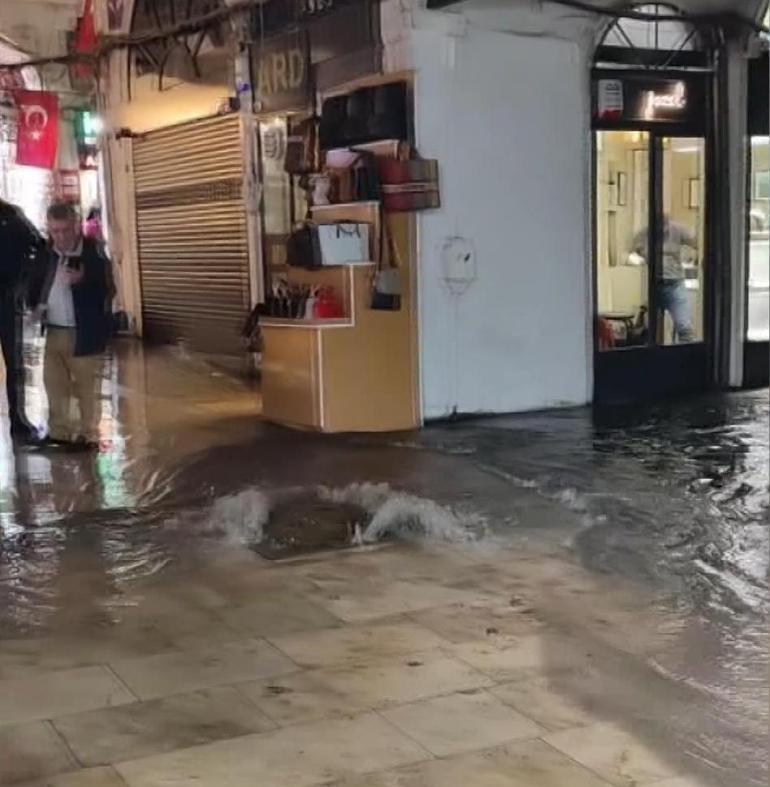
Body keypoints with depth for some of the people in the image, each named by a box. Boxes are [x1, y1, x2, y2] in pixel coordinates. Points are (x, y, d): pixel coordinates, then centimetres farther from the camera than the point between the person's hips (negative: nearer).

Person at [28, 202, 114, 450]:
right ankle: (58, 432, 26)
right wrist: (35, 303, -1)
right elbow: (38, 282, 17)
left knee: (86, 386, 5)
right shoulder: (47, 252, 5)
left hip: (84, 332, -6)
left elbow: (107, 291, -18)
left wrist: (82, 280, -32)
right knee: (54, 383, 14)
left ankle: (87, 435, 15)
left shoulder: (94, 252, -13)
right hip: (53, 331, 6)